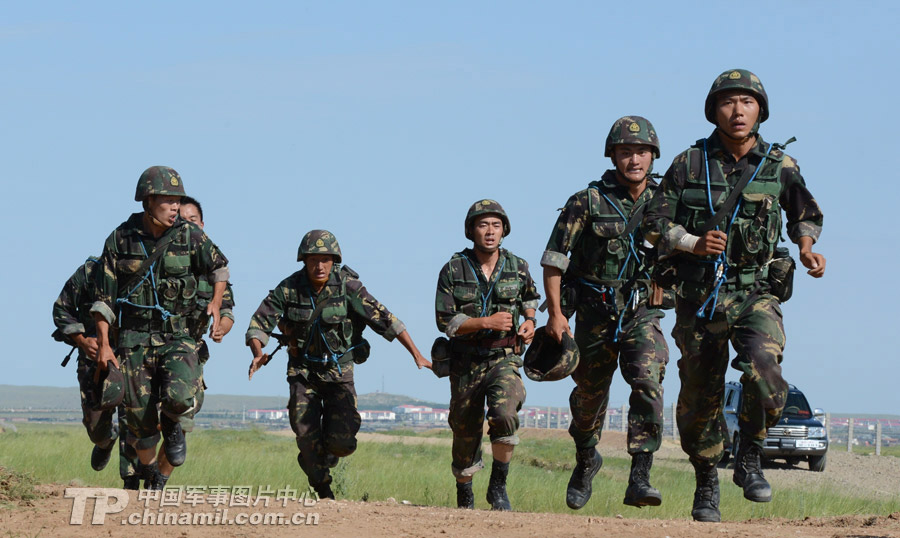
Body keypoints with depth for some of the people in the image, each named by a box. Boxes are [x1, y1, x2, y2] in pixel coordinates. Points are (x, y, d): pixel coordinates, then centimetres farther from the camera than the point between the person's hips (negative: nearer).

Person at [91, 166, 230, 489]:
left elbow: (219, 266, 15)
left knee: (179, 398, -26)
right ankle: (150, 471, 28)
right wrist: (103, 344, -5)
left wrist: (216, 303, -1)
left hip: (178, 337, 0)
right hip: (135, 339, 0)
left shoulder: (189, 235, -4)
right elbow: (104, 298, 1)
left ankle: (173, 426, 12)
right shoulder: (120, 240, -5)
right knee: (140, 418, -2)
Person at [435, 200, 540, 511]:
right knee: (465, 435, 9)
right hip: (466, 363, 0)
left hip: (505, 359, 0)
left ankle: (498, 487, -13)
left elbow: (529, 297, 23)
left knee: (504, 413, -29)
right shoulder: (454, 270, -5)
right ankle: (464, 494, 35)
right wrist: (486, 323, -20)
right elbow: (445, 322, -10)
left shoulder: (517, 267, 2)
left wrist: (530, 322, 2)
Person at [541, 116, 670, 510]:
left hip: (642, 314, 1)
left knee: (648, 384, -22)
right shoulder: (587, 202, -6)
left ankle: (639, 479, -27)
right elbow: (554, 257, -6)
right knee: (590, 394, 13)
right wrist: (555, 313, -13)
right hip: (594, 314, 0)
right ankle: (585, 461, 42)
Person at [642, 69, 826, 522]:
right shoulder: (689, 165, 0)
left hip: (755, 296, -1)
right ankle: (706, 484, 29)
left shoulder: (781, 168, 3)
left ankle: (749, 458, -2)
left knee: (765, 376, -26)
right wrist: (694, 244, -14)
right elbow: (654, 225, 2)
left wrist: (807, 247, 1)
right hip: (699, 297, 1)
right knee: (700, 399, 7)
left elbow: (806, 215, 21)